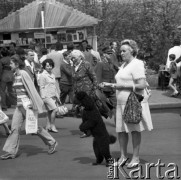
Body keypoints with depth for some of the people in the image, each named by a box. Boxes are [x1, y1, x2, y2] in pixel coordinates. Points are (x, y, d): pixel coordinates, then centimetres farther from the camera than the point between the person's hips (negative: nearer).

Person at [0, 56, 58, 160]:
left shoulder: (23, 74, -14)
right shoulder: (16, 75, 12)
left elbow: (31, 89, -16)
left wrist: (34, 104, -18)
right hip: (19, 105, 8)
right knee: (15, 127, 3)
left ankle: (52, 143, 18)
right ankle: (11, 151, 6)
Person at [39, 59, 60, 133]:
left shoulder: (52, 75, 17)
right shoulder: (42, 75, -5)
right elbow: (41, 87, -6)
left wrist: (57, 96, 20)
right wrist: (43, 97, -11)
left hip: (53, 96, 7)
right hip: (47, 96, -7)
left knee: (50, 111, 6)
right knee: (55, 109, -17)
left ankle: (48, 127, 12)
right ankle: (52, 125, -7)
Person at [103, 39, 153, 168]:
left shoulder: (137, 65, -11)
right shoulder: (124, 65, 17)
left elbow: (142, 85, -19)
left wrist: (123, 86, -18)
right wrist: (111, 85, 11)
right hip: (122, 102, 8)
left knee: (134, 130, 1)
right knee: (121, 130, 8)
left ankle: (136, 157, 11)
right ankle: (123, 155, 20)